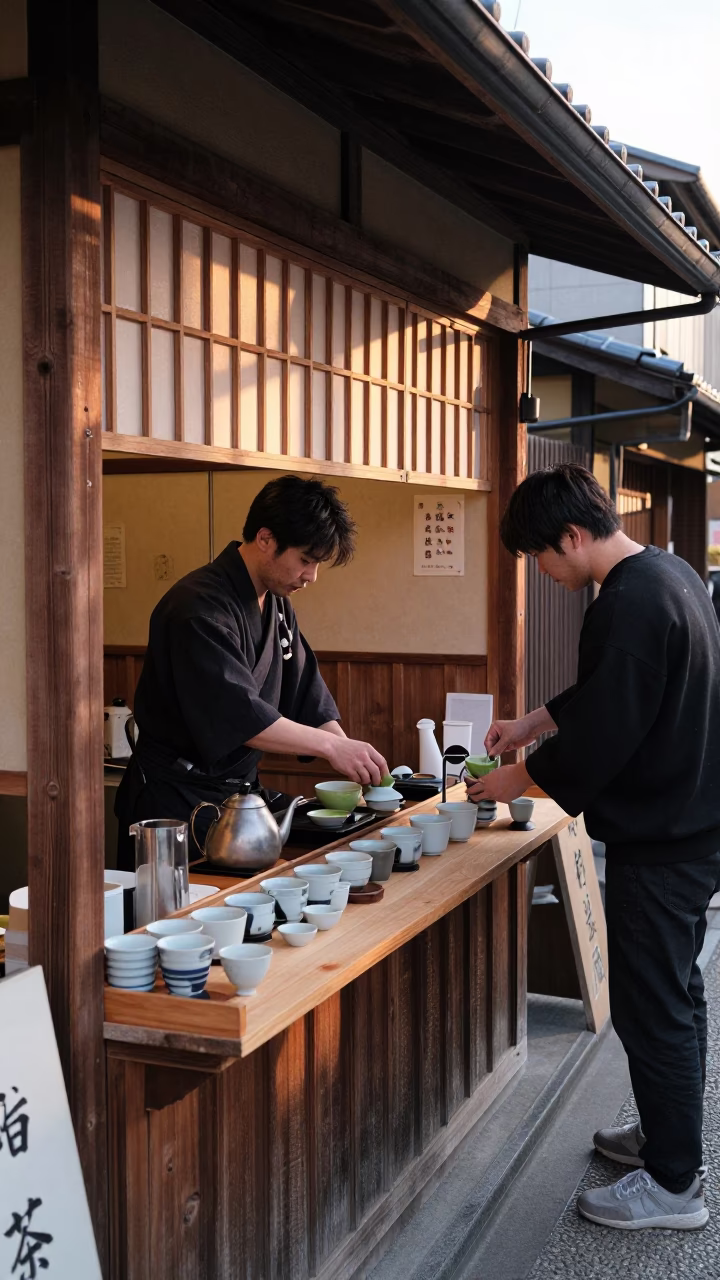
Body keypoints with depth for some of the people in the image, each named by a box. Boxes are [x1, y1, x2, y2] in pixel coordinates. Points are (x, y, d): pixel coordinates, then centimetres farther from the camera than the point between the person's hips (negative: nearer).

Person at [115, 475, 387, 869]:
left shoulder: (277, 605, 9)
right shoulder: (201, 607, -22)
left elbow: (308, 696, 9)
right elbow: (237, 714, -31)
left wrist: (352, 758, -6)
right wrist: (332, 746, -29)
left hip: (238, 791, 9)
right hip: (176, 802, -9)